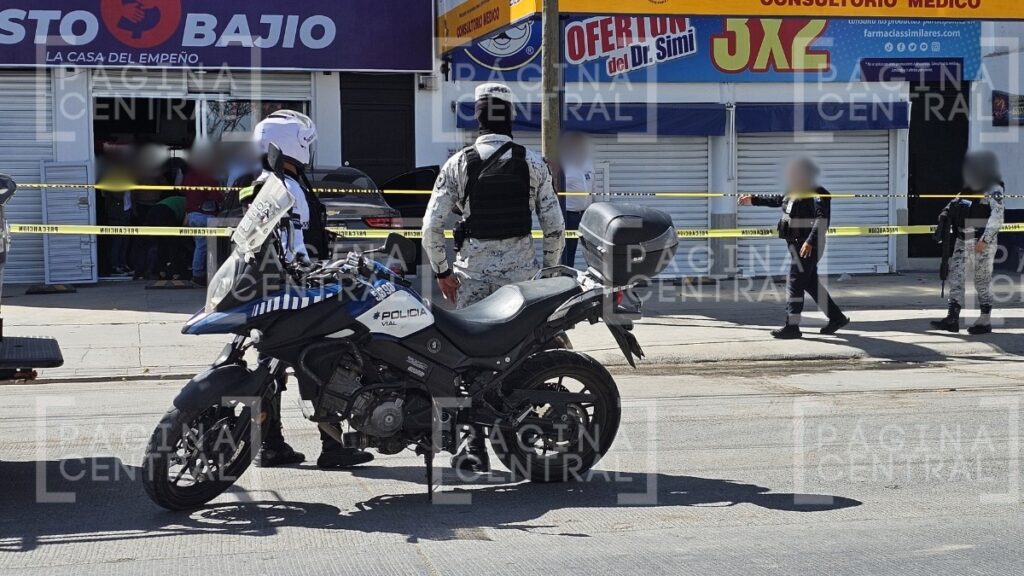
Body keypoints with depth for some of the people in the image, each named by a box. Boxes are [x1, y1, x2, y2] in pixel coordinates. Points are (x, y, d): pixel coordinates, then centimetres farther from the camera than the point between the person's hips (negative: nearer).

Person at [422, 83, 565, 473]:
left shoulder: (458, 164, -1)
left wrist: (441, 271, 5)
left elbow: (431, 225, -5)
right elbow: (555, 226, 1)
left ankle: (475, 444, 1)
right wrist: (551, 271, 12)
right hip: (520, 271, 1)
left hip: (472, 270, 0)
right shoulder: (533, 163, 1)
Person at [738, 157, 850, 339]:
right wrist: (753, 200, 36)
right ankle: (837, 317, 24)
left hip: (807, 246, -10)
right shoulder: (794, 193, 14)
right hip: (796, 244, 10)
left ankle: (792, 326, -6)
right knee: (810, 283, 14)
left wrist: (810, 241, -34)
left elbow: (822, 220, -25)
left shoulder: (818, 195, -15)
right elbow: (777, 200, 31)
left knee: (795, 283, -9)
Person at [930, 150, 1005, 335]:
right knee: (956, 277, 2)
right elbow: (954, 204, 28)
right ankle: (952, 318, 2)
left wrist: (985, 240, -23)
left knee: (983, 280, 0)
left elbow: (998, 216, -18)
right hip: (963, 240, 7)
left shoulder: (993, 190, -9)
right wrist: (947, 213, 6)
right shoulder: (968, 189, 12)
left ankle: (985, 321, 10)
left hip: (984, 242, -7)